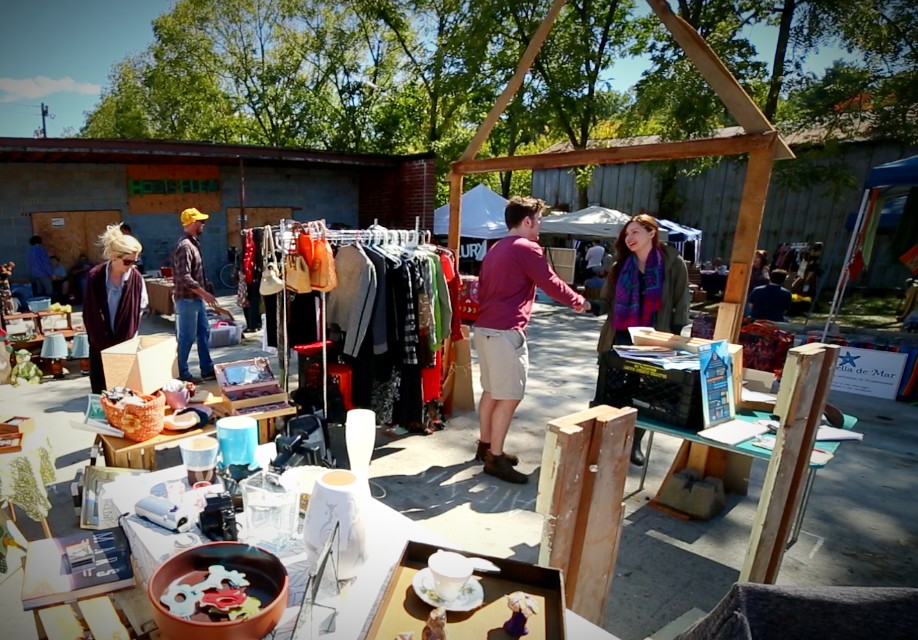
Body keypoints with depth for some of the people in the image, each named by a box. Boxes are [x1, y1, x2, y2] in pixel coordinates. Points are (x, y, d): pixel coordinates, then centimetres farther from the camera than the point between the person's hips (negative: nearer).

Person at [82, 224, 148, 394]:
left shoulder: (136, 278, -9)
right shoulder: (95, 276, -12)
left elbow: (141, 307, 3)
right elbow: (91, 315, -7)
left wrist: (128, 340, 0)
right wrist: (106, 343, -8)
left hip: (126, 343, 0)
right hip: (100, 343, 0)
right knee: (100, 389, 6)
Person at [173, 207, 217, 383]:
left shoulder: (193, 243, 12)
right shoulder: (185, 246, -18)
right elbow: (184, 278, -25)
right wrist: (204, 293, -22)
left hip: (196, 298, 10)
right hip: (187, 299, -10)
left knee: (203, 333, 13)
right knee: (187, 337, -1)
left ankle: (207, 369, 21)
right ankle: (182, 373, 11)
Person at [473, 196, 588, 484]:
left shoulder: (495, 249, 19)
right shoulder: (527, 249, -9)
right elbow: (552, 284, -5)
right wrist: (578, 301, 11)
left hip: (484, 328, 10)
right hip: (506, 332, -10)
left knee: (491, 391, 18)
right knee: (509, 397, -3)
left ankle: (485, 446, 29)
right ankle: (495, 459, 4)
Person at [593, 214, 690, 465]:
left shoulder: (673, 263, -3)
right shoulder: (621, 266, 5)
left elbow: (681, 305, -1)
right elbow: (608, 302, 2)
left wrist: (675, 338, -7)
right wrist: (590, 306, -19)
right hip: (619, 338, 2)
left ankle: (635, 444, 27)